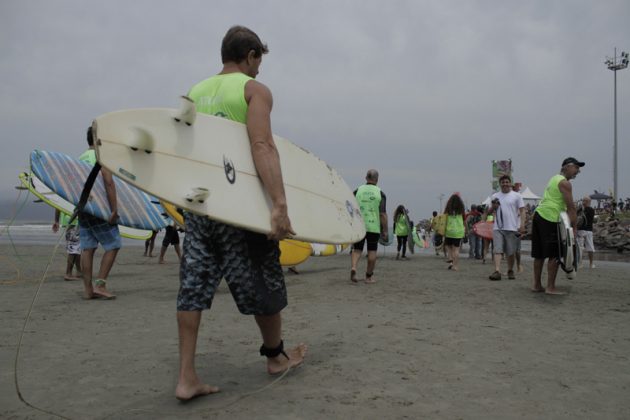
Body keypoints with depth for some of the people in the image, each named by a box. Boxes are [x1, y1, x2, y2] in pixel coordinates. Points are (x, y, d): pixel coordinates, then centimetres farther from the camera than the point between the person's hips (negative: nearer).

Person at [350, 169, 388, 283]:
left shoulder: (358, 191, 1)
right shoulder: (380, 193, -4)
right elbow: (383, 214, -7)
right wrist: (385, 231, -2)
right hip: (374, 227, -1)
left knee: (357, 249, 10)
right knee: (372, 251, 9)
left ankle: (353, 268, -14)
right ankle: (369, 276, 16)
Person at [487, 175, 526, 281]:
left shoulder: (516, 196, 4)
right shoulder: (495, 196, 12)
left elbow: (522, 211, 0)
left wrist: (522, 225, -11)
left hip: (512, 228, -2)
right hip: (498, 228, 2)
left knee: (511, 252, 6)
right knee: (497, 250, -9)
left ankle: (510, 271, 20)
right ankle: (497, 271, -16)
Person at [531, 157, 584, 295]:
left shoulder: (555, 178, 23)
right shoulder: (564, 183, -6)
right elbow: (571, 207, -12)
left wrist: (571, 218, 16)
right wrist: (574, 227, -11)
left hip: (538, 215, 10)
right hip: (550, 218, -10)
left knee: (539, 255, 12)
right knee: (554, 255, -4)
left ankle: (537, 285, 18)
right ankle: (550, 287, -2)